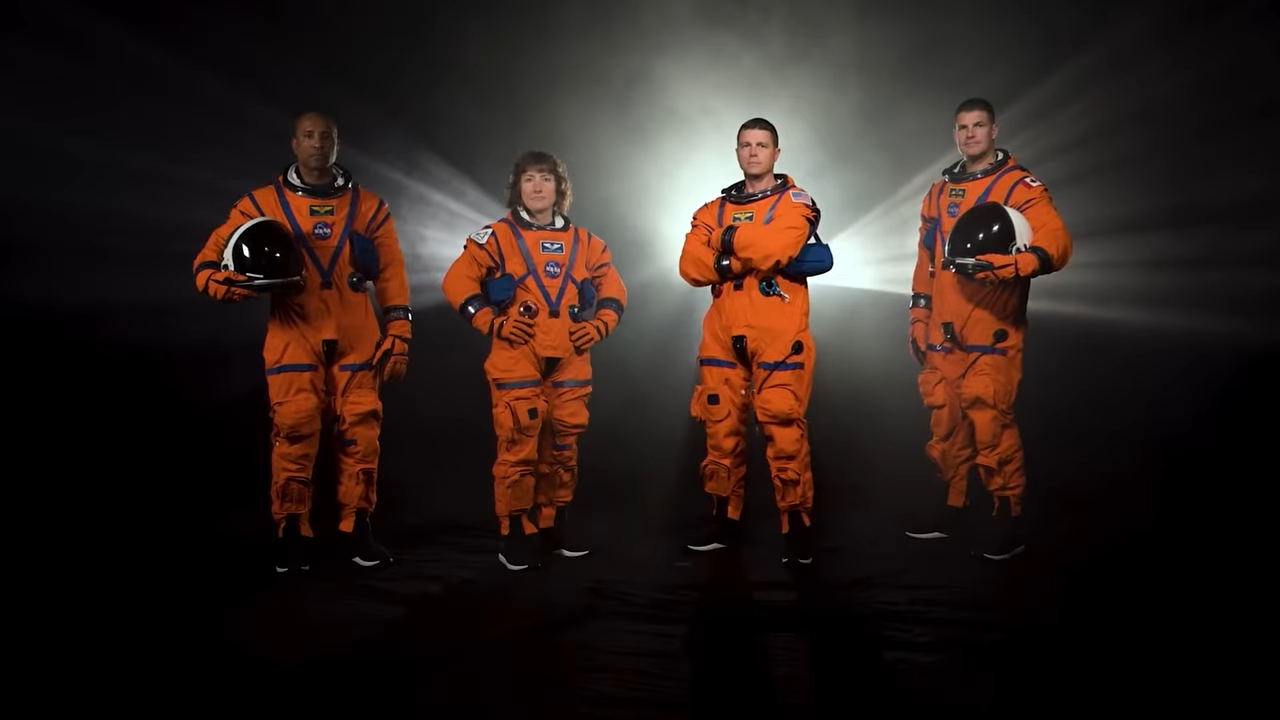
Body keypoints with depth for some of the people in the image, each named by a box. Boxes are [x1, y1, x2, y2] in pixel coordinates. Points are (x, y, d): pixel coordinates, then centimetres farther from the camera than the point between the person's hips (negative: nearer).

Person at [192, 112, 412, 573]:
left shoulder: (368, 206, 10)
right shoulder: (262, 204, 6)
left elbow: (391, 276, 9)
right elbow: (209, 259, 5)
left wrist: (398, 335, 3)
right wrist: (222, 281, -18)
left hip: (356, 340, 1)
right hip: (294, 339, -1)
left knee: (360, 434, 0)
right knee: (294, 434, -5)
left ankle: (355, 531, 12)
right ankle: (292, 535, 8)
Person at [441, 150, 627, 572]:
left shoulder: (583, 242, 13)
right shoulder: (498, 237, 2)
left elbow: (613, 290, 19)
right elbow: (457, 282, -3)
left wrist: (599, 325, 3)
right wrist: (492, 323, -10)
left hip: (569, 364, 4)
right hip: (516, 362, -4)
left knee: (562, 448, 9)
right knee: (518, 447, -6)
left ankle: (553, 529, 22)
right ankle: (515, 535, 4)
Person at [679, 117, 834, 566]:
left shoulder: (795, 202, 3)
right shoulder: (715, 209, 16)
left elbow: (771, 248, -18)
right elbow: (691, 265, 0)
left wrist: (729, 242, -2)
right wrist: (749, 256, -11)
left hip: (778, 338, -4)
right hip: (723, 336, 5)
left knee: (784, 433, -7)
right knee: (721, 431, 9)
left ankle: (798, 528, 4)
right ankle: (724, 521, 22)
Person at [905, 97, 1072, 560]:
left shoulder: (1019, 186, -1)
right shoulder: (940, 191, 18)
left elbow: (1056, 243, -15)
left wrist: (1007, 265, -32)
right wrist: (918, 319, 16)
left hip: (991, 331, -6)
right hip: (942, 332, 6)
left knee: (989, 421, -10)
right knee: (945, 420, 9)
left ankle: (1007, 517, 2)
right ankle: (952, 508, 23)